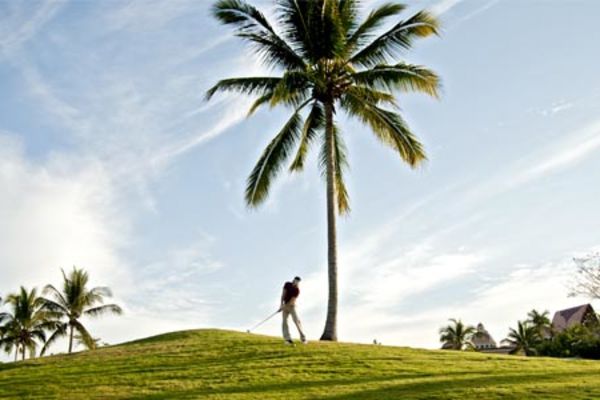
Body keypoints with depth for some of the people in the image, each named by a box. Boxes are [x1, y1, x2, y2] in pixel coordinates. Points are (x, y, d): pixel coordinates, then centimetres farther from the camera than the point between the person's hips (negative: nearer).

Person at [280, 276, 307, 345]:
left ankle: (303, 338, -8)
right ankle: (287, 339, -13)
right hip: (285, 306, 4)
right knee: (284, 321, -9)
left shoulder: (297, 290, -18)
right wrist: (281, 304, -13)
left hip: (292, 306, -4)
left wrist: (284, 306, -22)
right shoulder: (287, 284, -3)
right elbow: (283, 294, -4)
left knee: (297, 321, -16)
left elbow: (292, 300, -21)